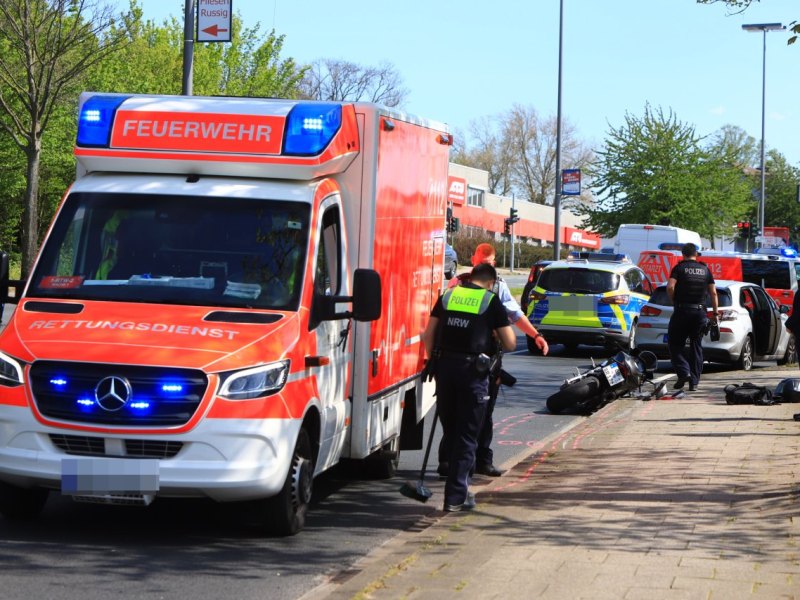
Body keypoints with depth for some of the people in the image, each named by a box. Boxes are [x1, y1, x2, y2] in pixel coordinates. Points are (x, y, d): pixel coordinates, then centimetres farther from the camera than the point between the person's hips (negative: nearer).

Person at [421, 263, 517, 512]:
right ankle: (456, 496, 0)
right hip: (473, 370, -4)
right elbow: (510, 344, 0)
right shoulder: (491, 301, 0)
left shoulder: (447, 296, 11)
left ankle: (458, 486, 26)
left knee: (450, 432, 16)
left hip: (445, 367, 4)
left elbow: (428, 335, 8)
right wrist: (497, 333, 19)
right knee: (467, 436, 3)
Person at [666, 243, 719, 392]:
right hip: (700, 312, 3)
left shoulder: (679, 268, -1)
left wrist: (674, 301, 0)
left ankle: (683, 372, -11)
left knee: (675, 343, 7)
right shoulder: (705, 270, 9)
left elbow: (670, 287, -15)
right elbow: (713, 293, 6)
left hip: (682, 311, -3)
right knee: (696, 346, 9)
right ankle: (694, 381, 7)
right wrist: (715, 312, 11)